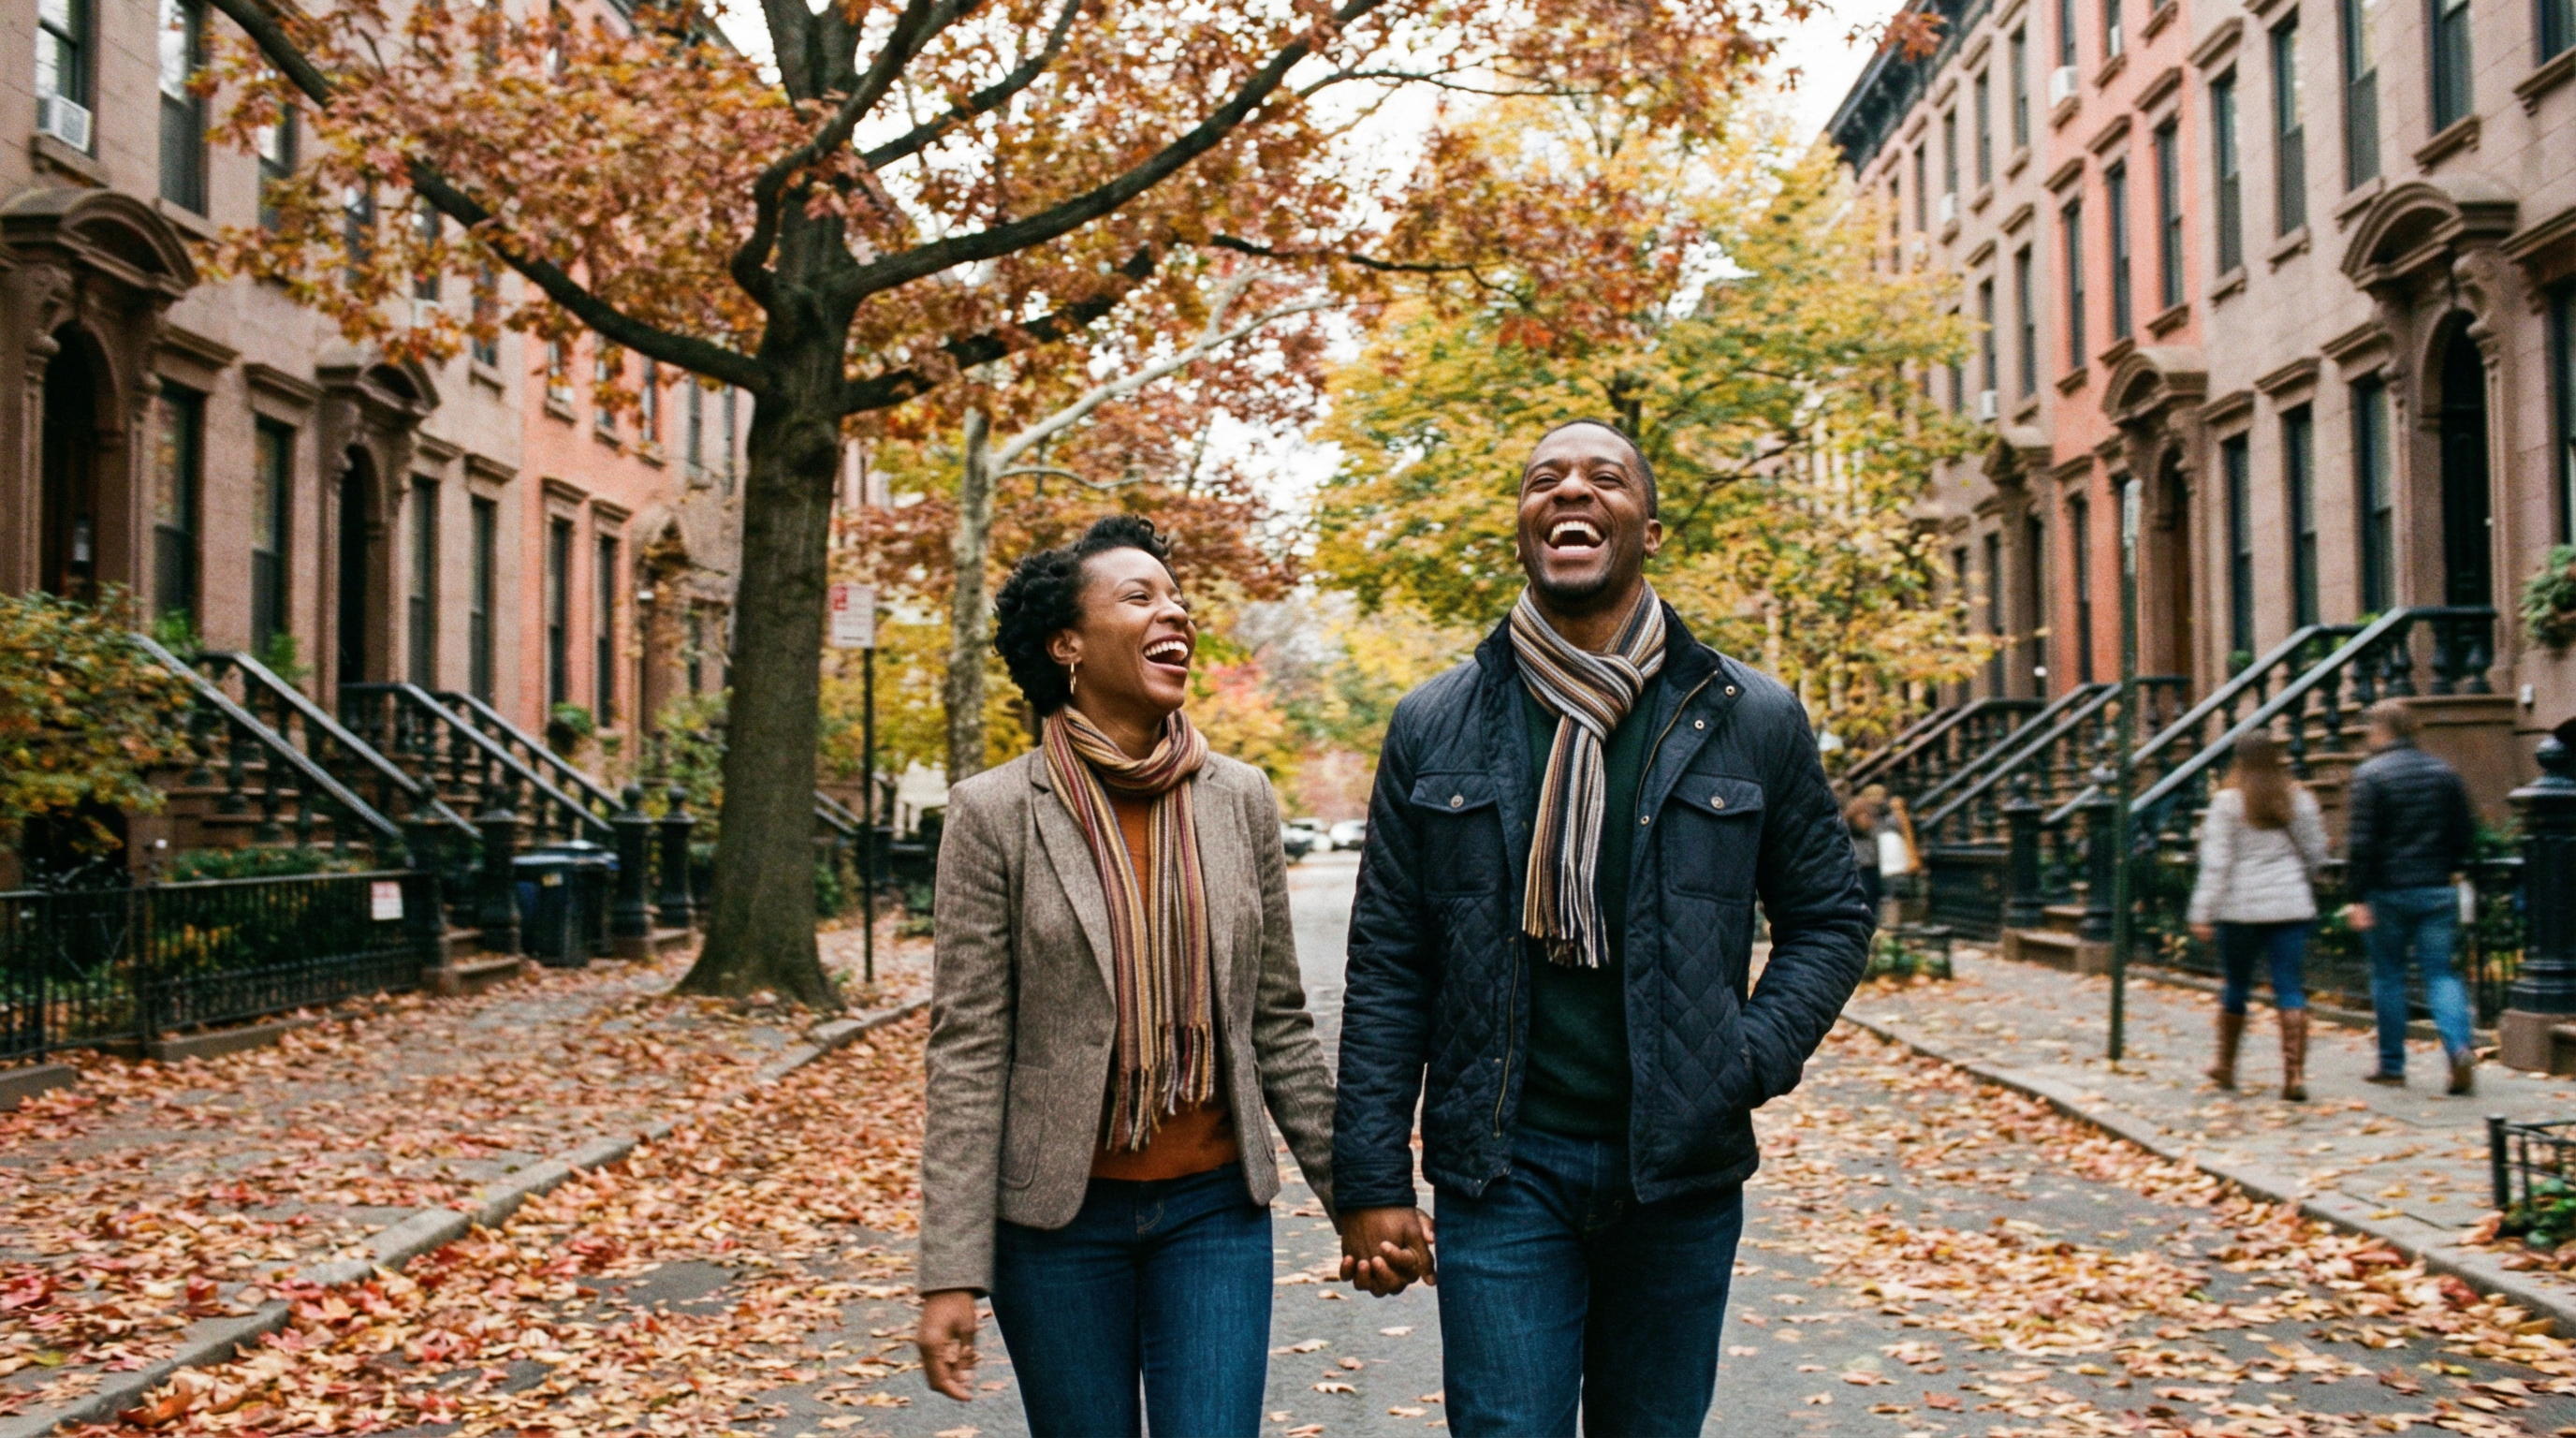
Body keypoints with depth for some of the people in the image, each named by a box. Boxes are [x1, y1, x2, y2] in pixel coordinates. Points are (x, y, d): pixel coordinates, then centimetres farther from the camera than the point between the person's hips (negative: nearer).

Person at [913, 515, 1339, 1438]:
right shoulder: (995, 813, -8)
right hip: (1059, 1215, -2)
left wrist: (1352, 1194, 7)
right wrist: (951, 1274, -12)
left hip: (1216, 1206, 2)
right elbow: (968, 1054, -9)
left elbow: (1278, 1022, 7)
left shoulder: (1240, 800, 1)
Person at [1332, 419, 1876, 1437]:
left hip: (1684, 1170, 1)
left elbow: (1830, 917, 9)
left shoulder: (1752, 721, 1)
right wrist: (1372, 1179, -2)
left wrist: (1751, 1062, -7)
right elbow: (1387, 966, 1)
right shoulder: (1434, 728, 1)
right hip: (1503, 1165, -1)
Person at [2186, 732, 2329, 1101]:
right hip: (2291, 905, 2)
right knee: (2290, 990, 1)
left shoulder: (2228, 802, -6)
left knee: (2236, 986, 12)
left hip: (2240, 907, -2)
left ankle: (2225, 1067, 26)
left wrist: (2202, 914, -9)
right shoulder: (2299, 799, 4)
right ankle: (2295, 1074, -8)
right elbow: (2315, 855, 9)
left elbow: (2215, 863, -9)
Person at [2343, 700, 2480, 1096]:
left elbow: (2360, 842, -13)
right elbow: (2466, 834, 9)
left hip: (2388, 892, -4)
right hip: (2438, 892, 4)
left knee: (2388, 975, 7)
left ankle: (2392, 1064, 13)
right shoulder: (2444, 773, 7)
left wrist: (2358, 897, -12)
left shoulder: (2370, 775, -9)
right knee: (2440, 972, 6)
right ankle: (2459, 1047, -15)